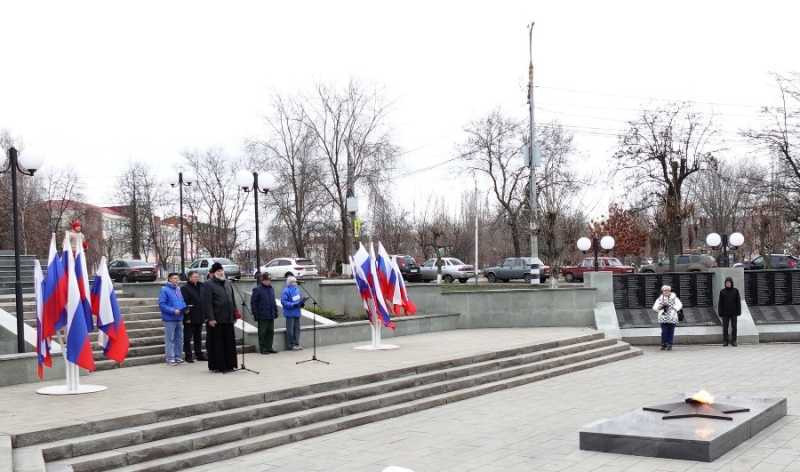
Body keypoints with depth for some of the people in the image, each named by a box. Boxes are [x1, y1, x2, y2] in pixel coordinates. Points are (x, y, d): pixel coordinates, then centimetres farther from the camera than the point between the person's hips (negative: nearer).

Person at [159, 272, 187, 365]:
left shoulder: (178, 290, 12)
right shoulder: (165, 290, -9)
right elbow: (162, 304, -14)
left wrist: (185, 308, -1)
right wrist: (173, 311, -21)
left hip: (179, 318, 7)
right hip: (170, 319, -7)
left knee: (179, 339, 11)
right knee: (170, 339, -3)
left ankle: (177, 357, 20)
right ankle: (170, 358, 2)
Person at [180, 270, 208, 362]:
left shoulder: (201, 286, 10)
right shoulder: (185, 288, -10)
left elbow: (204, 300, 16)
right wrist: (187, 317, -18)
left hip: (200, 317, 6)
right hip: (190, 318, -6)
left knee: (198, 337, 14)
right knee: (188, 337, 3)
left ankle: (199, 354, 22)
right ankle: (188, 355, 8)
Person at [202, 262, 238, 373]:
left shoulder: (228, 283, 15)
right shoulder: (208, 284, -6)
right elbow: (207, 303, -12)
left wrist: (234, 315, 15)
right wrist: (210, 318, -18)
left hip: (228, 318, 6)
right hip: (216, 319, -6)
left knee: (229, 342, 8)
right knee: (217, 343, 0)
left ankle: (229, 364, 16)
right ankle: (216, 366, 6)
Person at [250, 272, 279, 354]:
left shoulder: (271, 288, 12)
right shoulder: (257, 289, -8)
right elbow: (253, 302, -9)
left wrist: (276, 311, 14)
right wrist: (255, 314, -13)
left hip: (271, 316, 6)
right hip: (262, 316, -6)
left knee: (270, 332, 9)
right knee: (262, 332, 0)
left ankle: (269, 348, 18)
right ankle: (263, 348, 7)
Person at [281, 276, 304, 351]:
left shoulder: (297, 290, 10)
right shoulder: (286, 291, -11)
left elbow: (300, 299, 19)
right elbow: (283, 301, -16)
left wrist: (302, 304, -2)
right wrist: (293, 305, -23)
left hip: (297, 313, 7)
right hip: (290, 313, -7)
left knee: (297, 329, 11)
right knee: (290, 330, -4)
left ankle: (296, 344, 18)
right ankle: (291, 345, 2)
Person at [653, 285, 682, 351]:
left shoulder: (674, 298, 5)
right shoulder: (660, 299, 6)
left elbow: (679, 305, -7)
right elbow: (654, 307, 3)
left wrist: (675, 308, -24)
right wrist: (659, 307, -18)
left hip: (672, 318, 0)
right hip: (663, 318, 0)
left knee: (671, 332, 2)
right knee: (664, 332, -7)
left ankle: (669, 345, 11)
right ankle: (663, 344, 5)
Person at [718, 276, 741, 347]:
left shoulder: (735, 291, 1)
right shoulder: (722, 291, 1)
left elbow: (738, 302, 2)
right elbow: (720, 303, 2)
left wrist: (738, 312, -3)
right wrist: (720, 313, -4)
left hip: (733, 312, 0)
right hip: (725, 313, 0)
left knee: (734, 327, 3)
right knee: (725, 327, 1)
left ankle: (733, 341, 10)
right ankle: (725, 341, 7)